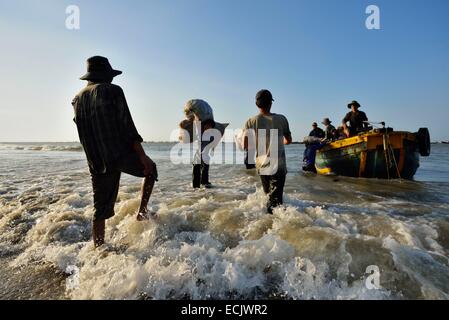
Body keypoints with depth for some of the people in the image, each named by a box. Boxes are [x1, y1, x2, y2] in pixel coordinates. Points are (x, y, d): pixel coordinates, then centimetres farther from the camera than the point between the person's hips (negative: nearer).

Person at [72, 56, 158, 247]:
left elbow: (83, 135, 20)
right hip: (121, 153, -6)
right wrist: (142, 155, -10)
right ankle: (142, 211, 12)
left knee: (100, 210, 13)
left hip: (96, 162, 6)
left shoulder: (77, 99, 15)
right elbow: (127, 126, -11)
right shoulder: (112, 91, -4)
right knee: (150, 168, 21)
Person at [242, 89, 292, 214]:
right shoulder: (281, 119, -4)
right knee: (275, 200, 0)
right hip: (278, 165, -2)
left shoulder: (251, 122, -4)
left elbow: (245, 146, -5)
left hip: (261, 165, 3)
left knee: (268, 195, 23)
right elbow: (288, 140, 8)